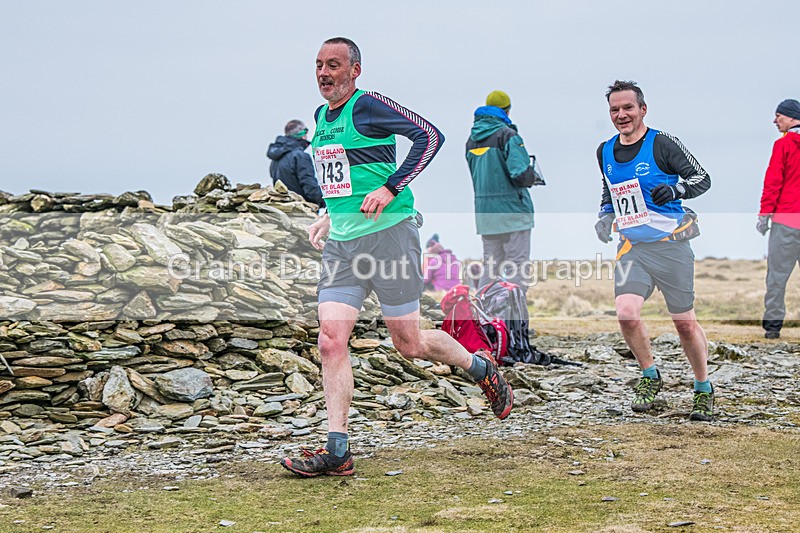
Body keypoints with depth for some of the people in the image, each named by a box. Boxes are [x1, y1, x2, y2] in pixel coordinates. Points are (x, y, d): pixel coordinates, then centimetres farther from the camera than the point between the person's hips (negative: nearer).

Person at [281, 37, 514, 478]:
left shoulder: (367, 106, -10)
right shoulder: (321, 117, 15)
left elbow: (430, 136, -18)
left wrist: (390, 190, -22)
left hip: (388, 233, -7)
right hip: (341, 244, 7)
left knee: (409, 343, 2)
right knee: (331, 342, -5)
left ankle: (482, 368, 30)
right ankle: (336, 452, -4)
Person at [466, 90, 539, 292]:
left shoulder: (472, 139, 11)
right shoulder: (507, 135, -11)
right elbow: (522, 174, -18)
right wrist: (533, 176, 2)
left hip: (484, 212, 7)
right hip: (512, 209, -7)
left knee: (490, 267, 13)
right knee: (517, 267, -3)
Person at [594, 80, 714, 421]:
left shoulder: (662, 143, -8)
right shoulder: (605, 152, 10)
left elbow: (702, 178, -7)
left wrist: (675, 190, -25)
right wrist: (605, 216, 10)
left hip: (670, 244, -4)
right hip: (631, 247, 4)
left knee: (685, 322, 2)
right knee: (626, 314, -16)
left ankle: (703, 389, 23)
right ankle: (650, 377, 9)